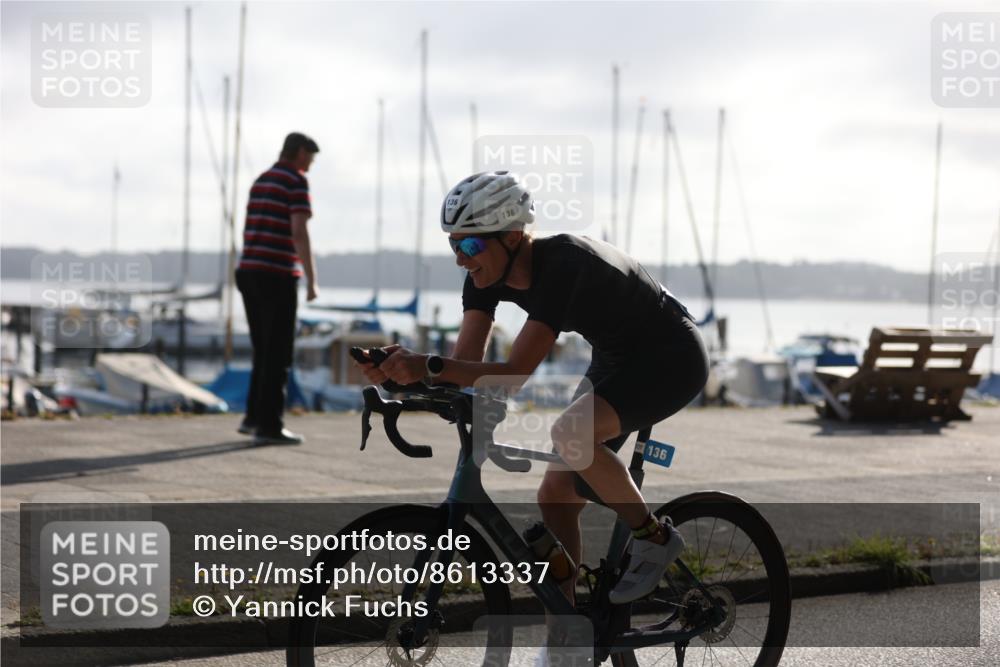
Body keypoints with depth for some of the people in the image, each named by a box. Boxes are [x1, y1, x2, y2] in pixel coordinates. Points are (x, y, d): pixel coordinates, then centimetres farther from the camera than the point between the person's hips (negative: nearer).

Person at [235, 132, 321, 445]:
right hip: (279, 275, -8)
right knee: (278, 354, -4)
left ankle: (255, 417, 20)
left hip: (250, 272, 8)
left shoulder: (260, 182, 18)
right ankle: (269, 426, -6)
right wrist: (312, 280, -16)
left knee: (266, 350, 17)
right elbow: (299, 233, -18)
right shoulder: (296, 182, -9)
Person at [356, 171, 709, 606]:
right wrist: (398, 368, -31)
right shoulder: (487, 273, -11)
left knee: (570, 434, -33)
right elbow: (466, 365, -14)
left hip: (672, 359, -9)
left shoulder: (563, 266, -34)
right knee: (555, 498, 1)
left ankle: (653, 538, -11)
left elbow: (514, 375, -38)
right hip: (616, 359, 9)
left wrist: (428, 366, -46)